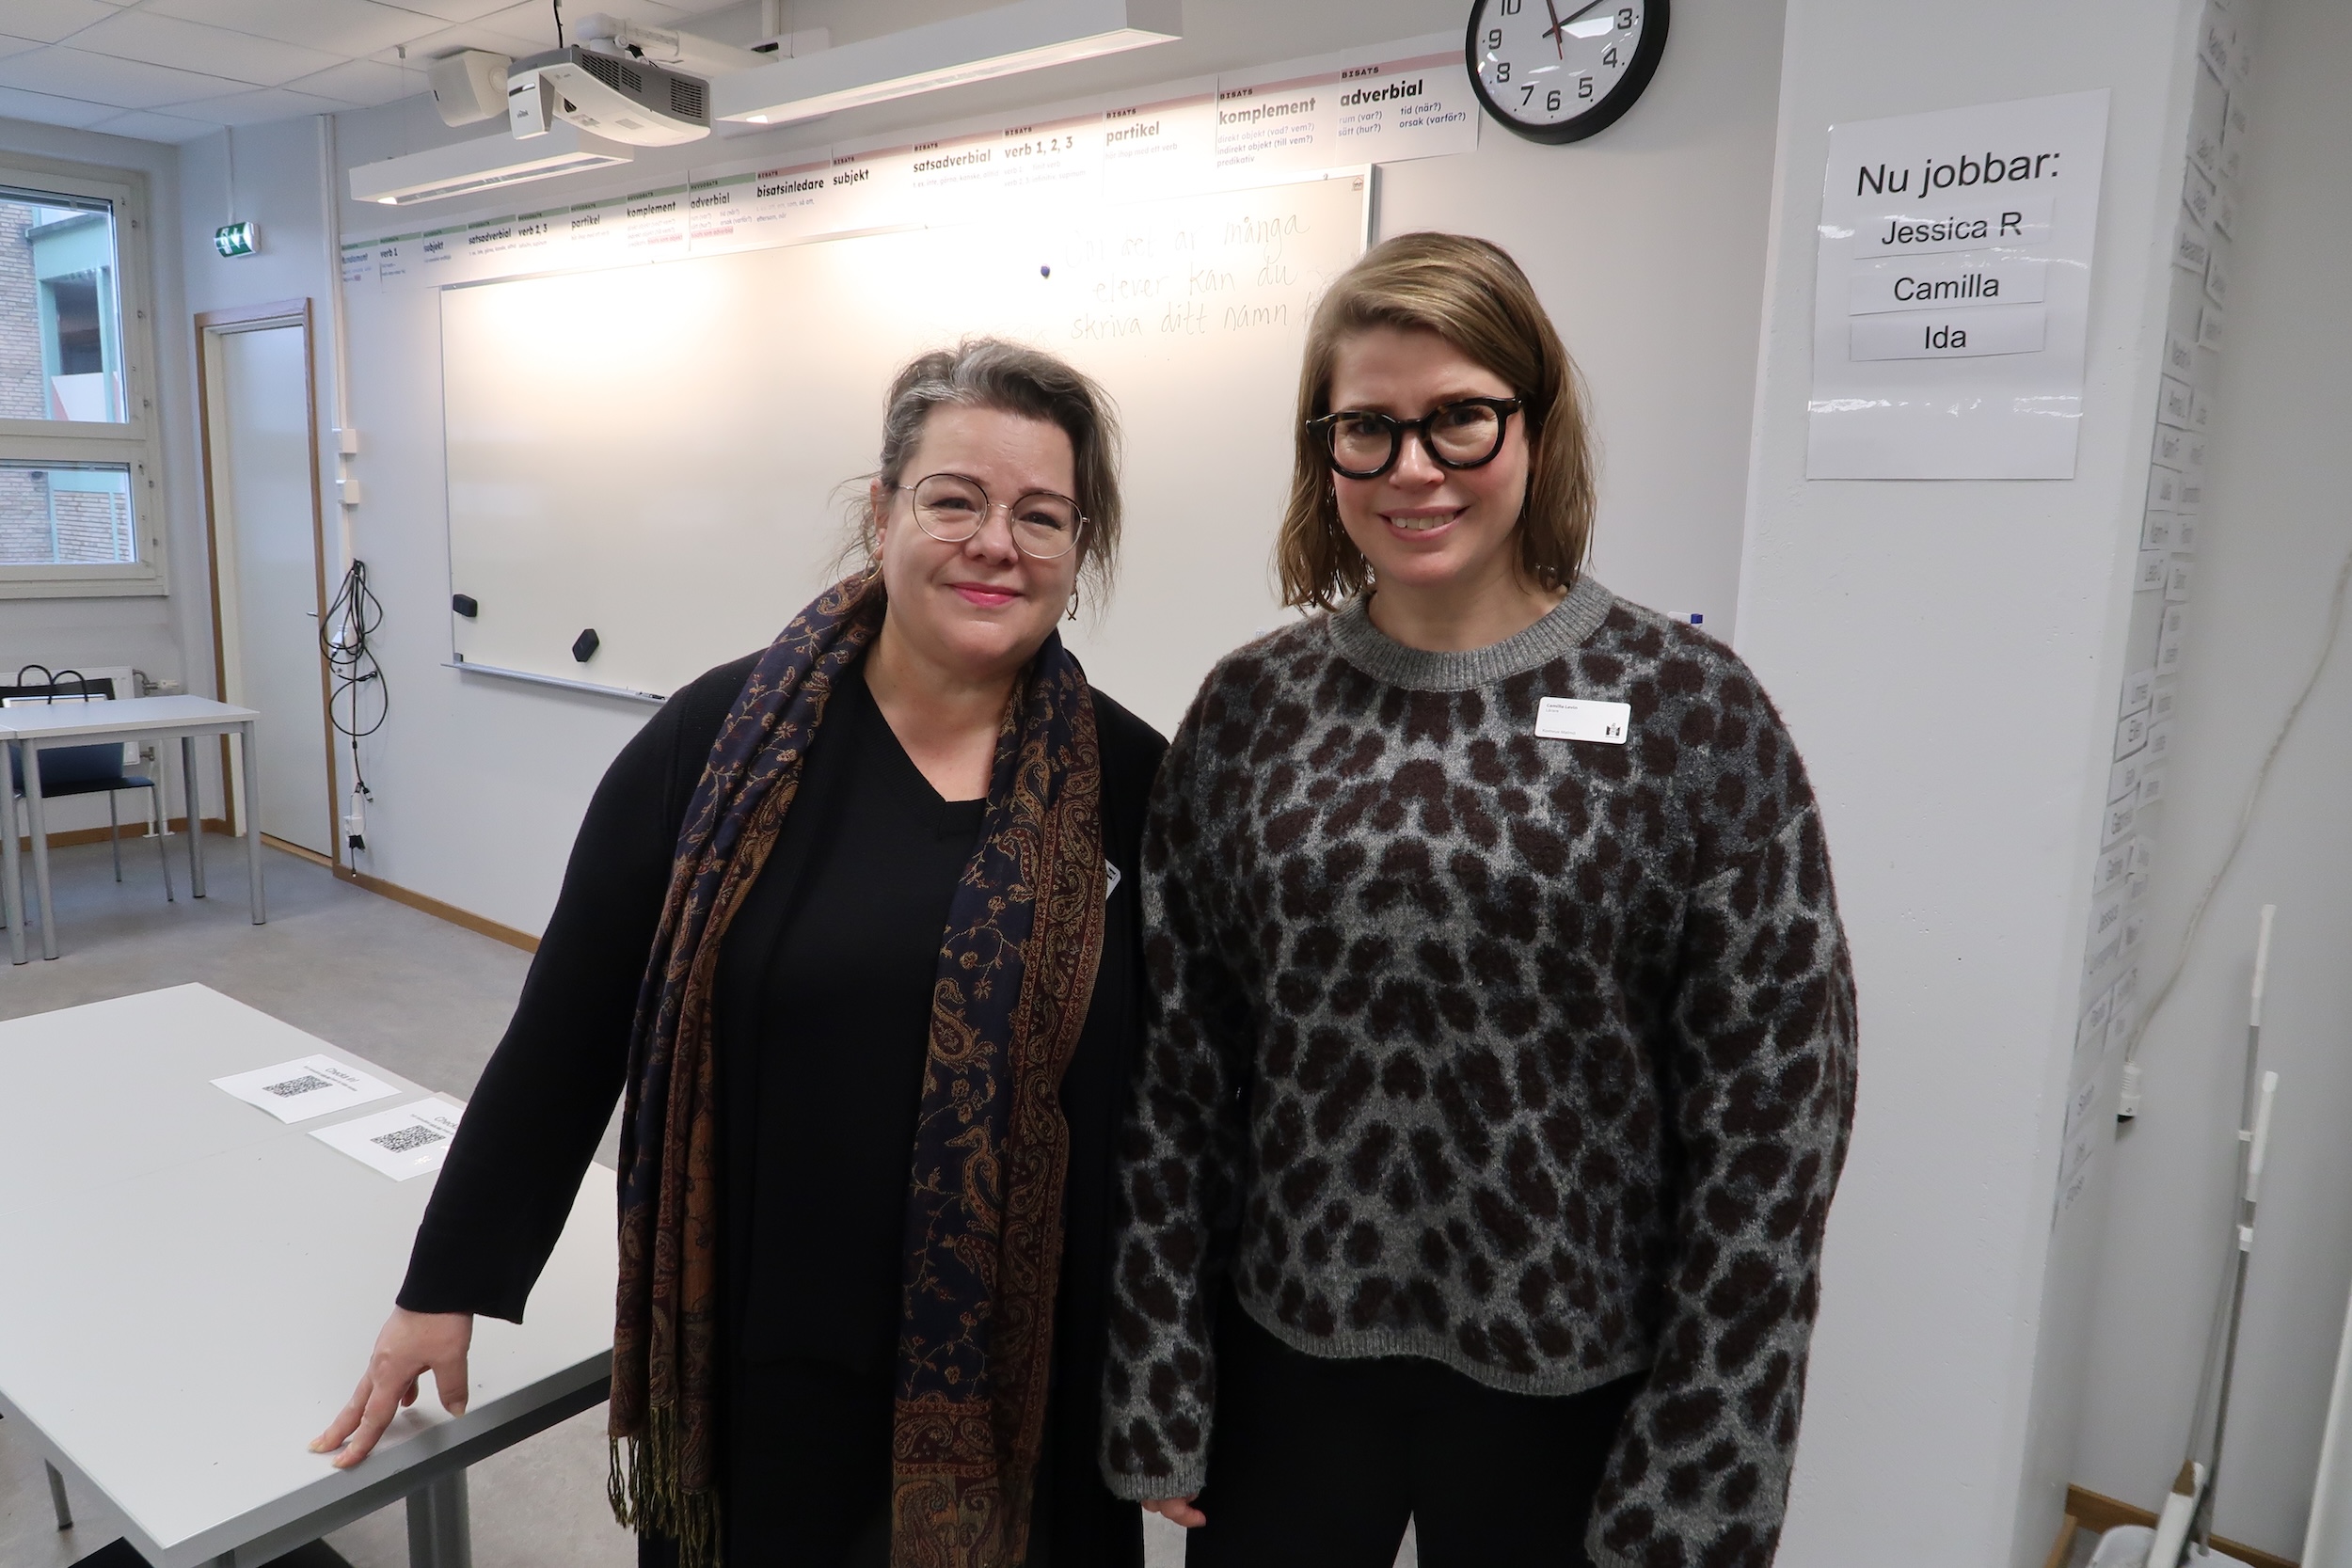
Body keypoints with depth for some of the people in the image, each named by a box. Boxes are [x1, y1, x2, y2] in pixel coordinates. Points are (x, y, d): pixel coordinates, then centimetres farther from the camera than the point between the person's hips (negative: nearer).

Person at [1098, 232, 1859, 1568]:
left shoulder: (1695, 711, -10)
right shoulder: (1250, 708, -3)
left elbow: (1771, 1107, -8)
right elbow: (1176, 1064, -1)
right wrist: (1160, 1397, 1)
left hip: (1569, 1393, -1)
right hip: (1287, 1357, 2)